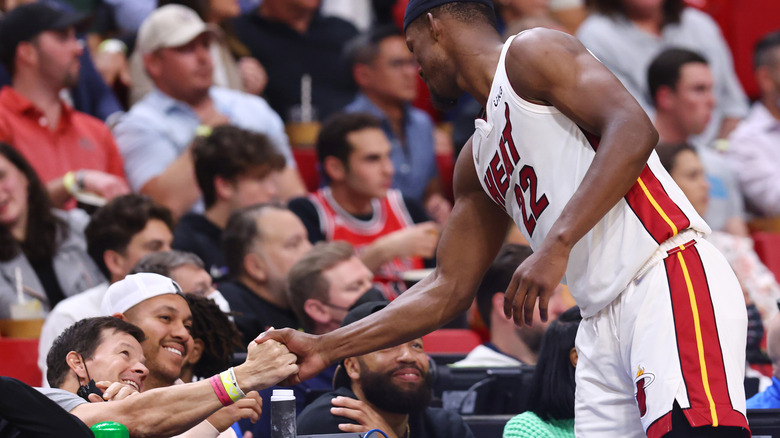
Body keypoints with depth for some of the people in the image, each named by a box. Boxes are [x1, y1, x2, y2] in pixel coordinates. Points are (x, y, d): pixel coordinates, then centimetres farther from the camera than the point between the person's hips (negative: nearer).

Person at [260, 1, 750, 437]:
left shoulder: (532, 53, 2)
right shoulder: (476, 162, 26)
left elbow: (634, 129, -13)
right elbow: (447, 290, 28)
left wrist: (557, 245, -20)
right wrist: (326, 348, 23)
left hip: (670, 279, -9)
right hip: (604, 322, 9)